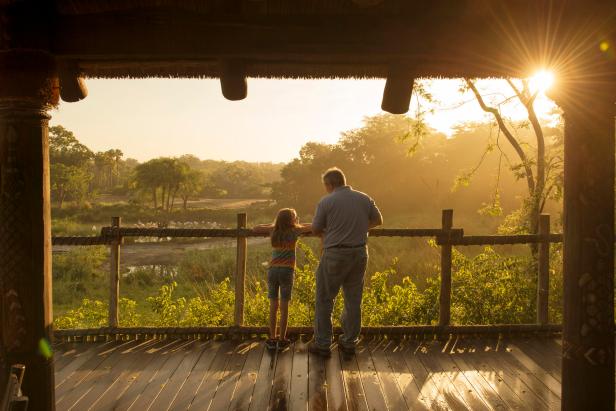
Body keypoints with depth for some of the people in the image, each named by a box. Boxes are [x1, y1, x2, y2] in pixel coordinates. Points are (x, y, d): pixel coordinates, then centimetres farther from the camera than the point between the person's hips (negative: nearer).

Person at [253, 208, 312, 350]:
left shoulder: (273, 230, 7)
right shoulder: (294, 231, -1)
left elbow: (255, 229, 17)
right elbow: (313, 226, 9)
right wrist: (299, 225, 24)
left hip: (272, 270, 3)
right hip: (287, 271, -3)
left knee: (273, 306, 9)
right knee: (284, 307, 3)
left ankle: (272, 339, 12)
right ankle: (282, 340, 8)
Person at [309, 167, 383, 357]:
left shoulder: (326, 202, -11)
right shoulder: (364, 199, 2)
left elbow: (315, 229, -3)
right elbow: (378, 220, 15)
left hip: (335, 255, -4)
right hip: (359, 253, 5)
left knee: (324, 300, 8)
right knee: (353, 300, 14)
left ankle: (322, 344, 12)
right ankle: (349, 343, 22)